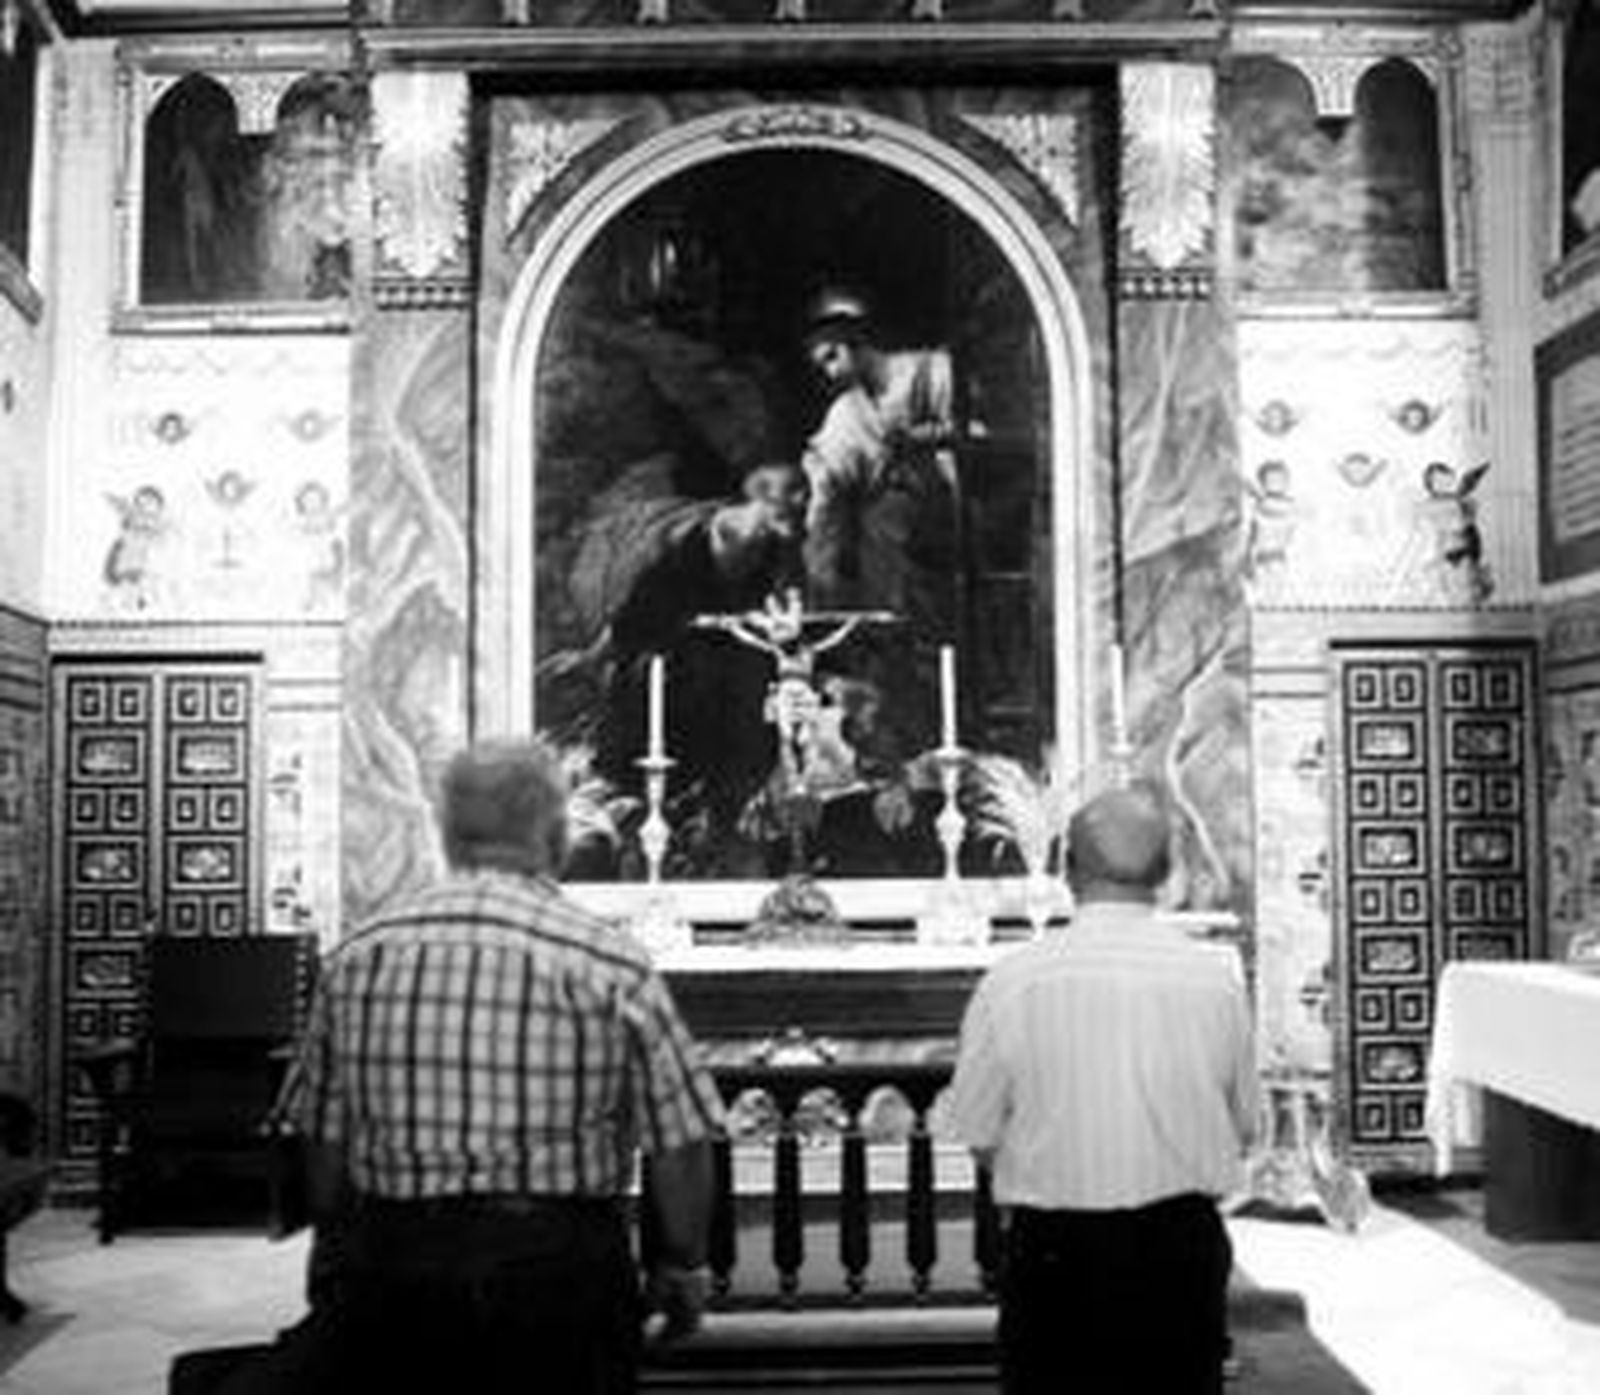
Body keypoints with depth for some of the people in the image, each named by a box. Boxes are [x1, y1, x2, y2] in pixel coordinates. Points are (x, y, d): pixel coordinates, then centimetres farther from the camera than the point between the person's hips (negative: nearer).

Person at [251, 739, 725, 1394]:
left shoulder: (358, 956, 2)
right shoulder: (612, 965, -7)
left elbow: (323, 1138, 8)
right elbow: (681, 1145, -5)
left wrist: (337, 1252, 24)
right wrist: (680, 1268, 11)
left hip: (391, 1265, 2)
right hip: (559, 1265, -2)